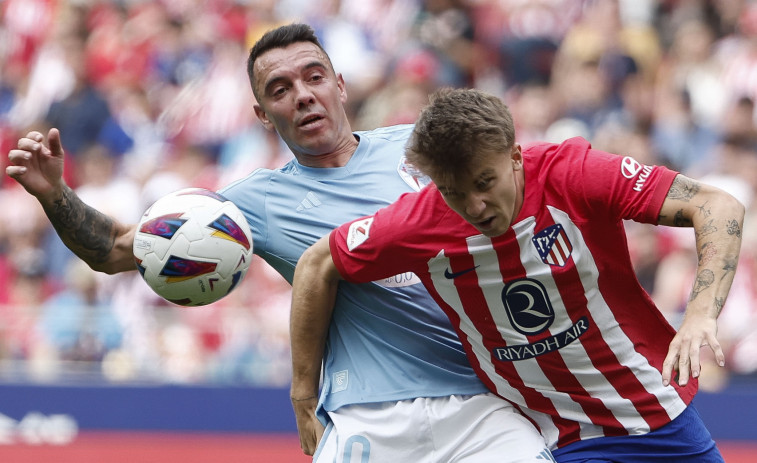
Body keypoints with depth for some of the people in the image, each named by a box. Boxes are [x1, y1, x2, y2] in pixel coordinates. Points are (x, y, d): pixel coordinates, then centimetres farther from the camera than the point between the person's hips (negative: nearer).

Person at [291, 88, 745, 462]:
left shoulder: (570, 174, -19)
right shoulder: (418, 224, -15)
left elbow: (719, 207, -22)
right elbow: (318, 266, 1)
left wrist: (701, 315, -37)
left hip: (665, 414, 1)